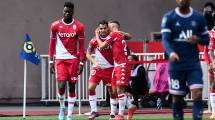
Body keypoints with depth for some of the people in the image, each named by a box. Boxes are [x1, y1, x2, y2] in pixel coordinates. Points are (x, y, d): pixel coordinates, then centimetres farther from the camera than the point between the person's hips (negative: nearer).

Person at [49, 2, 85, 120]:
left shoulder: (79, 27, -1)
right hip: (60, 59, 0)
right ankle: (62, 107, 15)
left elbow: (81, 46, 2)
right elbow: (52, 44, 6)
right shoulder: (55, 26, 0)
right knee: (61, 86, -13)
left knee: (72, 87, 2)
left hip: (73, 59, 0)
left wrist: (81, 62, -3)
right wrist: (51, 61, 3)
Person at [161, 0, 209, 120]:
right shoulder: (169, 18, 0)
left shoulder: (199, 18, 6)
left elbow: (206, 40, 13)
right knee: (177, 97, 4)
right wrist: (171, 52, -32)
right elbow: (165, 39, -11)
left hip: (194, 64, 1)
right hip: (176, 64, -1)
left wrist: (198, 40, -11)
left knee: (198, 94, -13)